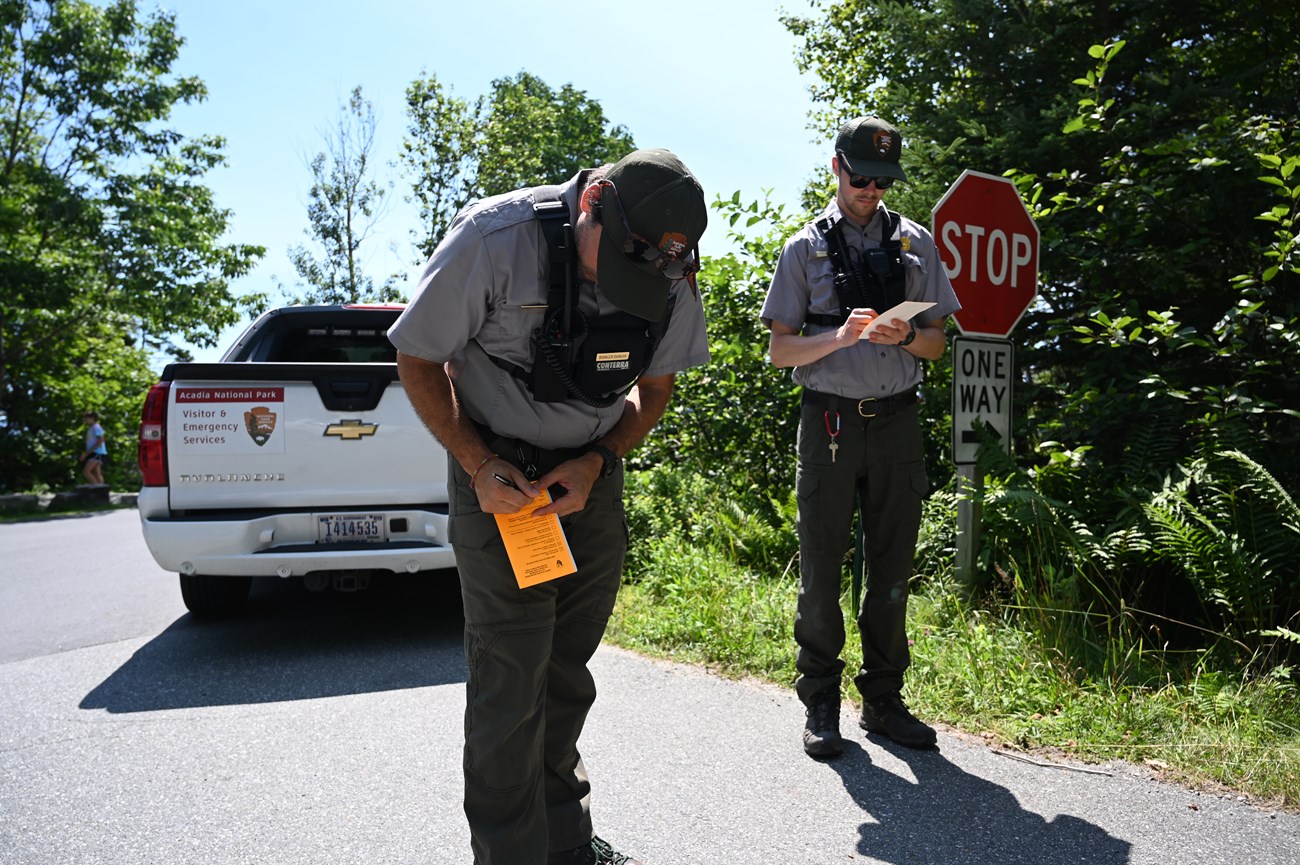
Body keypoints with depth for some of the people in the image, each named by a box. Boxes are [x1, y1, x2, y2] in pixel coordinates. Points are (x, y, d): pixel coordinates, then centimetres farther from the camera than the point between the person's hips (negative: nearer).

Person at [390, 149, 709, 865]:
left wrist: (596, 461, -9)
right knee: (509, 681, -6)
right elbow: (418, 358, -10)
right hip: (501, 478, -4)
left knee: (568, 671, 13)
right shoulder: (494, 238, -21)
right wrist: (479, 466, -18)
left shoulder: (672, 274, -7)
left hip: (592, 476, 4)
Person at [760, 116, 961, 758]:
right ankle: (821, 703, 16)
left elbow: (937, 344, 12)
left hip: (896, 422, 2)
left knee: (892, 571, 8)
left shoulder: (914, 242, 13)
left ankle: (883, 700, 22)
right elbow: (779, 349, 2)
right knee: (821, 569, 2)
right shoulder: (806, 248, 6)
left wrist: (906, 335, -10)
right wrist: (841, 336, -15)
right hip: (830, 422, -2)